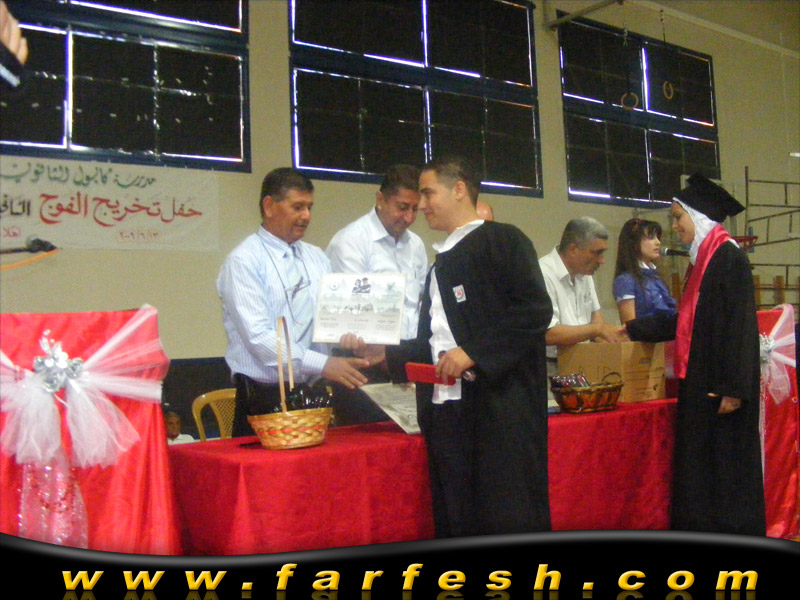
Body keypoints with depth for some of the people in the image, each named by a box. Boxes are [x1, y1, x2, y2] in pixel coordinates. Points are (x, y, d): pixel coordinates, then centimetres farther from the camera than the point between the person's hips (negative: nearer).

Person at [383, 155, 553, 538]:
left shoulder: (502, 241, -2)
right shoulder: (441, 264, 21)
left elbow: (536, 310, -14)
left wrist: (473, 353, -17)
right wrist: (385, 353, 15)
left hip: (500, 409, -7)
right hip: (446, 410, 7)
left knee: (509, 519, -4)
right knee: (455, 522, 9)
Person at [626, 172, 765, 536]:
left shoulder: (728, 257, -13)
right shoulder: (703, 259, 14)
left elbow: (740, 325, -19)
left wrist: (733, 387, -22)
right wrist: (631, 330, 22)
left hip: (719, 383, -9)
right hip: (700, 382, 9)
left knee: (724, 463, 0)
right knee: (699, 465, 13)